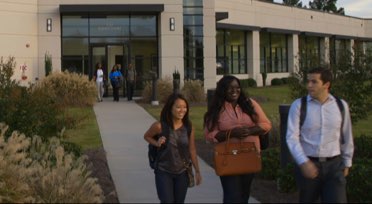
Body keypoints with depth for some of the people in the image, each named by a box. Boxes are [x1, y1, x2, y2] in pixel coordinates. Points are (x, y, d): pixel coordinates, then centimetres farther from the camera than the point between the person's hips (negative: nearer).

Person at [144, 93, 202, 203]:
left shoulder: (189, 127, -7)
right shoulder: (160, 126, -16)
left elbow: (192, 150, 3)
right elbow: (147, 136, 4)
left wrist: (197, 171, 7)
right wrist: (157, 143, -16)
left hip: (182, 173, 3)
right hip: (163, 172, -3)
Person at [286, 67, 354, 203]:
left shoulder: (341, 106, 2)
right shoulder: (298, 105, -6)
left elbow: (346, 137, 13)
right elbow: (292, 137, -11)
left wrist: (346, 163, 17)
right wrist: (304, 162, -22)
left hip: (334, 165, 1)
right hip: (308, 165, -1)